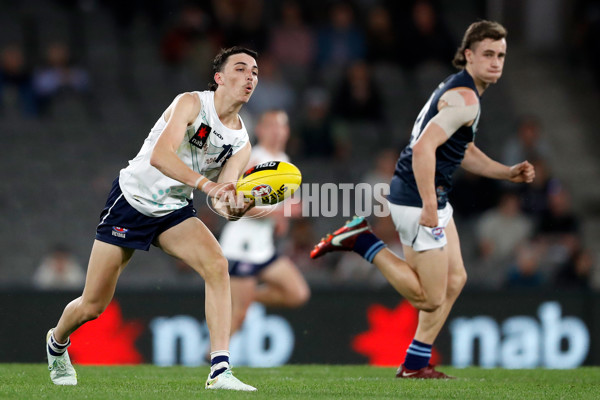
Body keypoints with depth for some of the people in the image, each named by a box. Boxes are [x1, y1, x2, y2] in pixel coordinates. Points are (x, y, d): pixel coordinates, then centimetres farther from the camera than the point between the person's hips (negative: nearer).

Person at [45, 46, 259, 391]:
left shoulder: (241, 142, -4)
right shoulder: (191, 104, -20)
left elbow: (221, 198, -12)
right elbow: (160, 155, -35)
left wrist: (235, 208, -35)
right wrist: (207, 184, -46)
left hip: (175, 210, 4)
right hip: (133, 199, -4)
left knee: (217, 265, -25)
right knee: (93, 306, 2)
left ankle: (219, 371, -27)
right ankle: (57, 342, 38)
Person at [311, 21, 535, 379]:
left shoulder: (460, 90, 16)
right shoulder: (464, 99, -17)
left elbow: (465, 153, 27)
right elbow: (423, 148, -27)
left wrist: (509, 173, 15)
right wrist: (429, 208, -27)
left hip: (430, 198, 10)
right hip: (418, 200, -10)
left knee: (455, 279, 14)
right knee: (431, 298, -5)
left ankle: (416, 364, 18)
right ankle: (361, 241, -4)